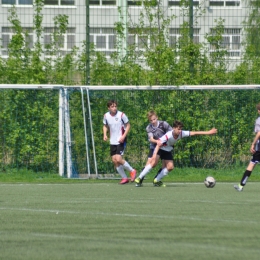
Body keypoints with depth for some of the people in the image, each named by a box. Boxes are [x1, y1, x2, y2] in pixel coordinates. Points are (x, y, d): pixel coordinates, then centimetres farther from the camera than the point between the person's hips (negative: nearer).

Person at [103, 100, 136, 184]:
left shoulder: (121, 115, -13)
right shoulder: (106, 116, 0)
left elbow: (128, 126, -4)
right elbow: (105, 126, 17)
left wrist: (123, 136, -16)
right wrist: (105, 134, -1)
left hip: (121, 140, -5)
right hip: (112, 141, 5)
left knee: (118, 159, -17)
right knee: (114, 161, 2)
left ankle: (132, 171, 6)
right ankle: (124, 178, 16)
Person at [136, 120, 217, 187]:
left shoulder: (182, 134, -20)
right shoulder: (168, 135, -36)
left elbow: (194, 133, -16)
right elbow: (159, 144, -40)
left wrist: (208, 132, -16)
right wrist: (155, 155, -52)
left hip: (168, 150, 7)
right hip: (160, 148, -7)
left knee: (170, 167, -3)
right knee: (153, 162, -24)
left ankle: (156, 180, 10)